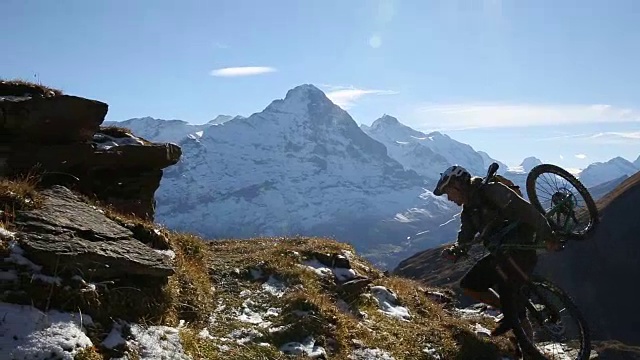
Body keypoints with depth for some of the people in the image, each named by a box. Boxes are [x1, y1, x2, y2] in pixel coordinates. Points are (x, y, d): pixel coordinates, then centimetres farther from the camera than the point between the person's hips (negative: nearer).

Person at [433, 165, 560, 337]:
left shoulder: (491, 191, -16)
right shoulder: (469, 211, 11)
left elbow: (525, 210, -22)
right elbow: (465, 239, 8)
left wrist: (547, 236, -25)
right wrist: (453, 251, -14)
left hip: (522, 252, -9)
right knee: (468, 286, 7)